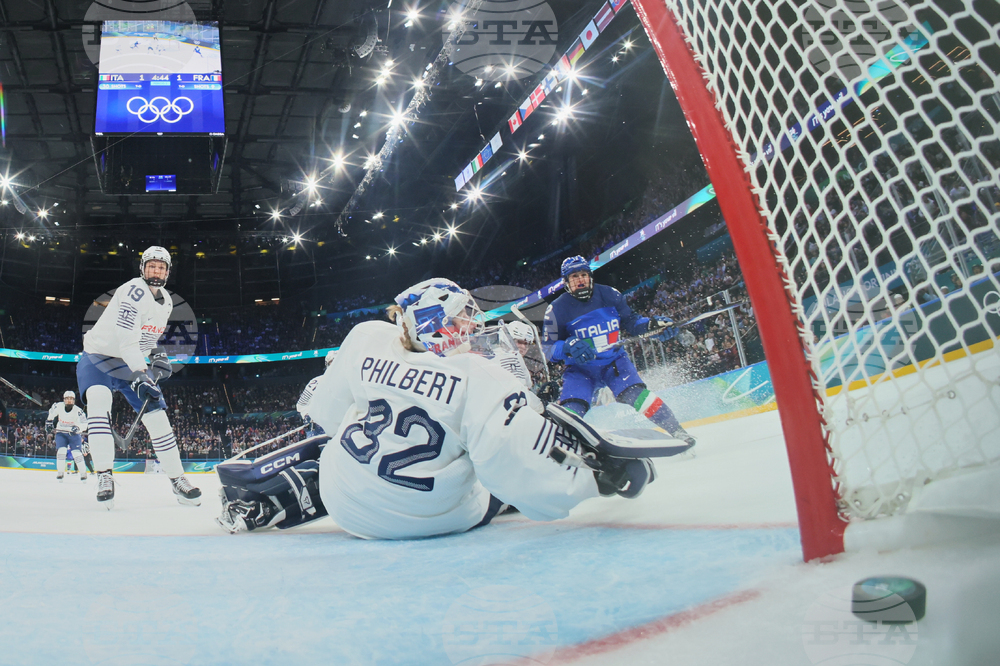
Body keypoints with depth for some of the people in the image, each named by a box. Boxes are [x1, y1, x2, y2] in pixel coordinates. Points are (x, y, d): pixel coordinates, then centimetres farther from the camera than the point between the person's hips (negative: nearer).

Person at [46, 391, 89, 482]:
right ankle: (60, 473, -5)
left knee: (77, 453, -10)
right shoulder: (58, 406, -12)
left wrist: (77, 428, -42)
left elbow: (84, 424, -23)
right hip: (61, 433, 2)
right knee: (61, 451, -14)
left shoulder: (78, 411, -21)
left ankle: (83, 474, -2)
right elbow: (51, 412, 12)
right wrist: (48, 422, 15)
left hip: (74, 434, -2)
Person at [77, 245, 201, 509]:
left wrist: (158, 355, 5)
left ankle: (178, 480, 4)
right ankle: (104, 477, -29)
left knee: (157, 415, -2)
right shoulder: (133, 291, -23)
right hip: (100, 356, -7)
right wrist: (140, 375, -39)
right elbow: (126, 338, -32)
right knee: (98, 400, -33)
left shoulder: (166, 301, 5)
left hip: (134, 362, 7)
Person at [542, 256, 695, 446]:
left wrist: (654, 325, -11)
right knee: (571, 410, -19)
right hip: (580, 369, 0)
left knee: (634, 395, -22)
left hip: (614, 361, 0)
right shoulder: (557, 309, -8)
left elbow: (630, 321, 8)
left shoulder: (609, 295, -2)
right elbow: (548, 348, -8)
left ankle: (676, 432, -11)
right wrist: (568, 346, -30)